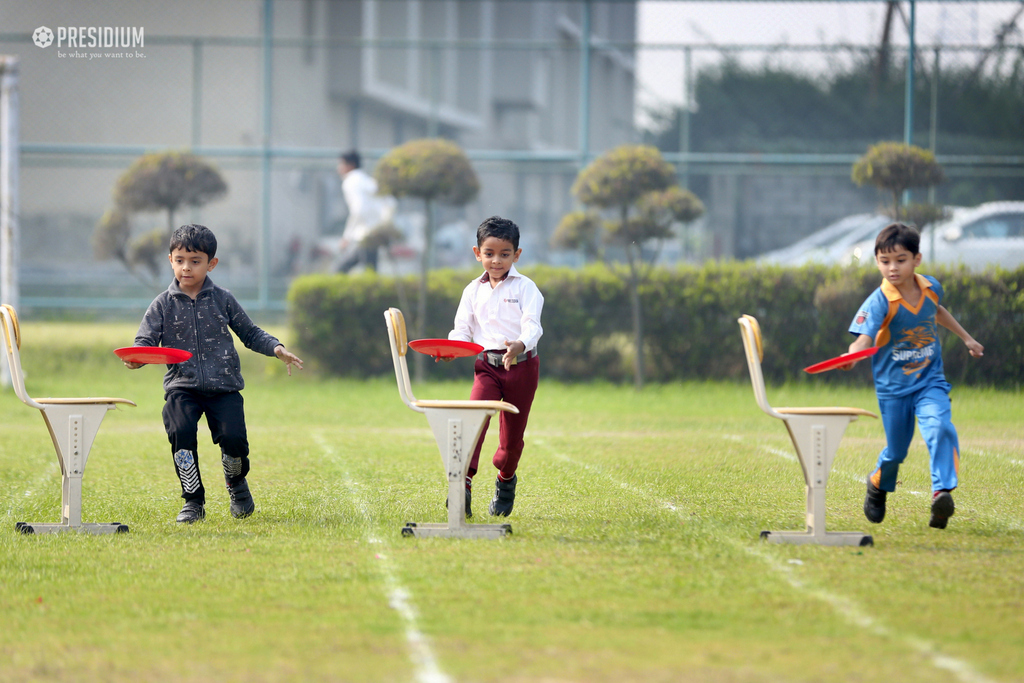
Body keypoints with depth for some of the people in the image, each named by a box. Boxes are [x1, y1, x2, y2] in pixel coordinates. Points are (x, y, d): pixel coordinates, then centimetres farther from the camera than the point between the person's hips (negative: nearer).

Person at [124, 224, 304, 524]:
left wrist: (277, 348, 2)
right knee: (181, 431, -26)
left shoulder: (223, 299, 8)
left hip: (224, 386, 0)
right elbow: (146, 339, -1)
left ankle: (236, 482, 19)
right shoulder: (163, 304, 6)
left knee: (233, 437, -18)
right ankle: (193, 500, -8)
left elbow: (250, 333, 17)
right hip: (181, 386, 0)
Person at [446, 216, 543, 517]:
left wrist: (520, 344, -37)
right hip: (487, 365, 2)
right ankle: (463, 484, -30)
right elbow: (463, 330, 8)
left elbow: (532, 325, -14)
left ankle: (506, 478, 36)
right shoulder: (473, 291, 10)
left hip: (521, 364, -2)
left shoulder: (525, 287, -2)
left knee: (513, 432, 7)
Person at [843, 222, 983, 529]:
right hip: (893, 387, -2)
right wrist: (852, 355, -58)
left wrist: (966, 338, 33)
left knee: (940, 429, -25)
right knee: (895, 451, 9)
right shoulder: (879, 302, -19)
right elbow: (864, 337, -34)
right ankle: (878, 485, 41)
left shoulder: (931, 287, -3)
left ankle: (942, 493, -29)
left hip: (930, 381, 2)